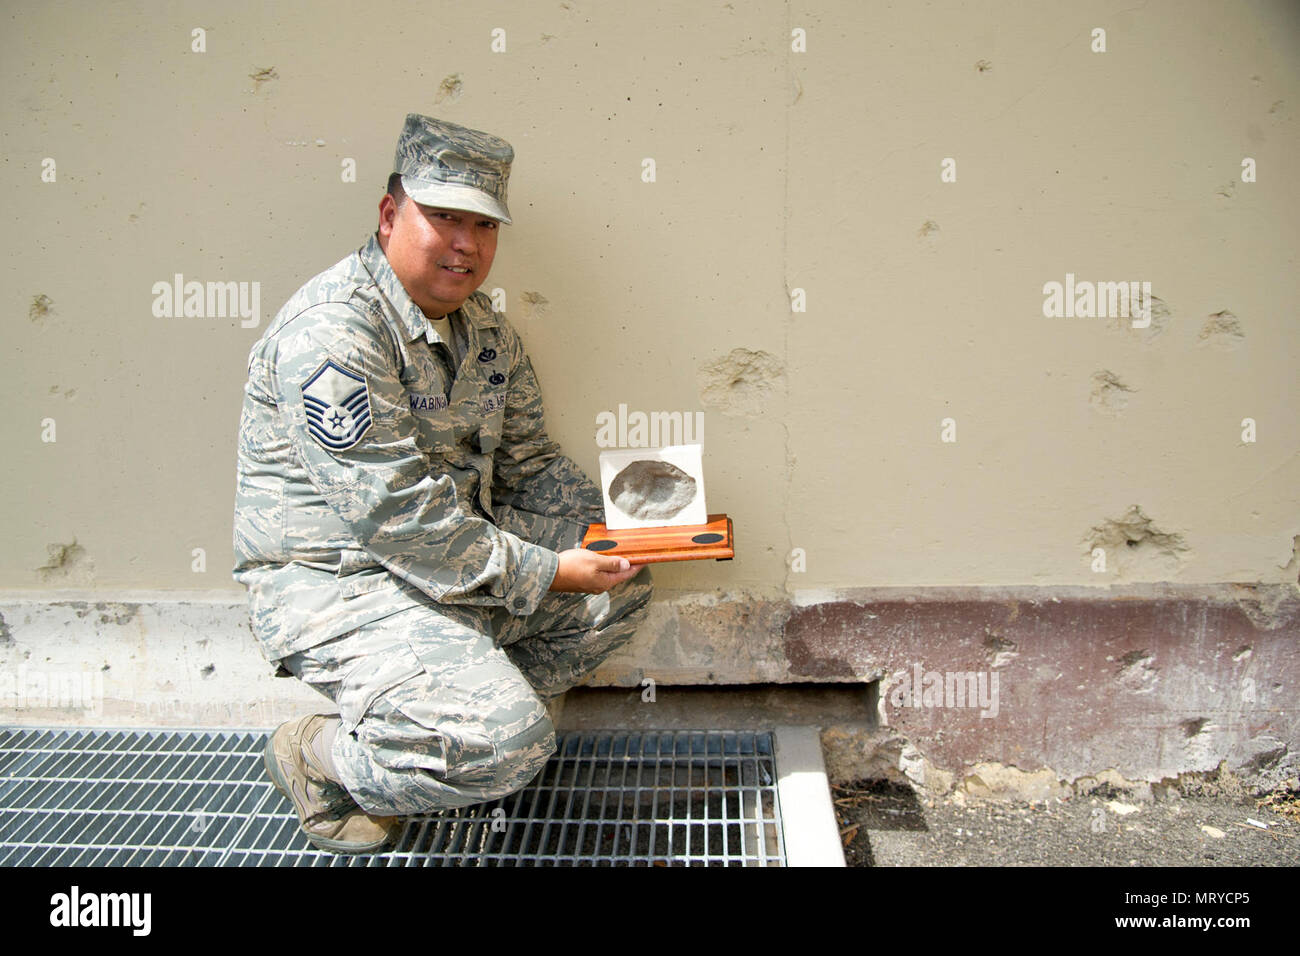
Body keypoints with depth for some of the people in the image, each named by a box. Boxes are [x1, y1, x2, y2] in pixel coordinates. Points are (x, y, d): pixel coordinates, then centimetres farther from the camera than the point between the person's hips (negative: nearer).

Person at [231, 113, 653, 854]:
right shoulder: (332, 332, -21)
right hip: (335, 582, -9)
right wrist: (543, 574, -22)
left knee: (623, 590, 5)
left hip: (459, 557, 9)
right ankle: (322, 761, 3)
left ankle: (467, 716, 12)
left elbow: (530, 465, 13)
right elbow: (394, 514, -26)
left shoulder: (487, 331, 8)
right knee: (510, 745, -24)